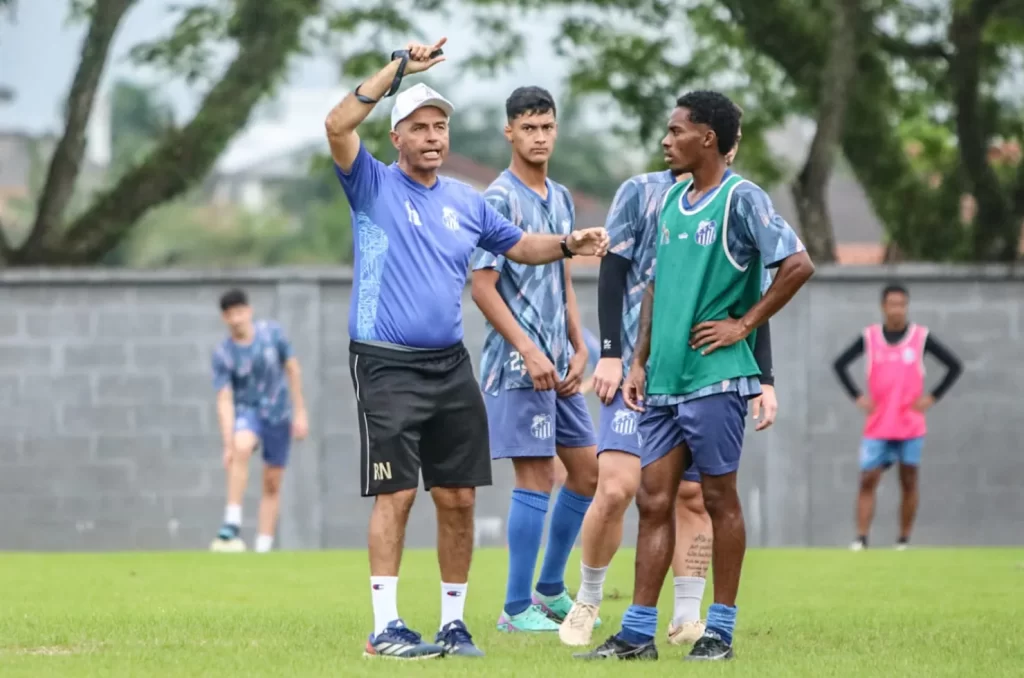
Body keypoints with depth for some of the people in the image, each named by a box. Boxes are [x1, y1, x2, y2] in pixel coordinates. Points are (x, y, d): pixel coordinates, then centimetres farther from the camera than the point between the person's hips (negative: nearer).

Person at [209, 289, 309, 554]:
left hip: (278, 414, 3)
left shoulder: (271, 332, -9)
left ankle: (263, 547, 9)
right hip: (247, 411, -3)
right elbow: (225, 401, -17)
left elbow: (292, 369, 3)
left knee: (272, 484, 3)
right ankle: (232, 525, -37)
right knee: (242, 448, -35)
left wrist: (300, 412, 2)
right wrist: (228, 444, -26)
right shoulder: (223, 354, -14)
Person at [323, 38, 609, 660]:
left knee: (459, 498, 5)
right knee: (395, 495, -9)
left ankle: (453, 622, 13)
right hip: (388, 367, -5)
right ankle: (386, 628, -7)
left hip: (451, 367, 5)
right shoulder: (373, 187, -2)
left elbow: (519, 245, 27)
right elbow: (339, 126, -18)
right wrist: (400, 67, -18)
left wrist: (568, 245, 8)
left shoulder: (467, 203, 13)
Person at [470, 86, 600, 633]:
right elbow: (482, 287, -14)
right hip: (517, 364, -8)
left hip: (558, 364, 8)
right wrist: (529, 352, -19)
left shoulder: (560, 199, 15)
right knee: (536, 477, -9)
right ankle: (517, 609, -3)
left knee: (586, 471, 10)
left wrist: (578, 350, 10)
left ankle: (550, 589, 23)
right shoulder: (499, 200, -10)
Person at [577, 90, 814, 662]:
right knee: (654, 501, 5)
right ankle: (638, 633, 6)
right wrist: (640, 363, 15)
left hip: (716, 377, -7)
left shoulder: (741, 200, -8)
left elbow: (798, 265, -15)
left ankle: (721, 631, 7)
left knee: (719, 497, 0)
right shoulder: (671, 202, 15)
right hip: (663, 380, 7)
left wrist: (744, 324, -12)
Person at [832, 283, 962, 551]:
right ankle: (861, 538, -7)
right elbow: (840, 364, 11)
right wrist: (858, 397, 1)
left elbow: (955, 366, 3)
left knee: (908, 483, 2)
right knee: (868, 480, -7)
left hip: (911, 426, 0)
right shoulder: (868, 337, 1)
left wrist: (932, 397, -4)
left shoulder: (921, 337, -2)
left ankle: (904, 539, 10)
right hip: (877, 426, 1)